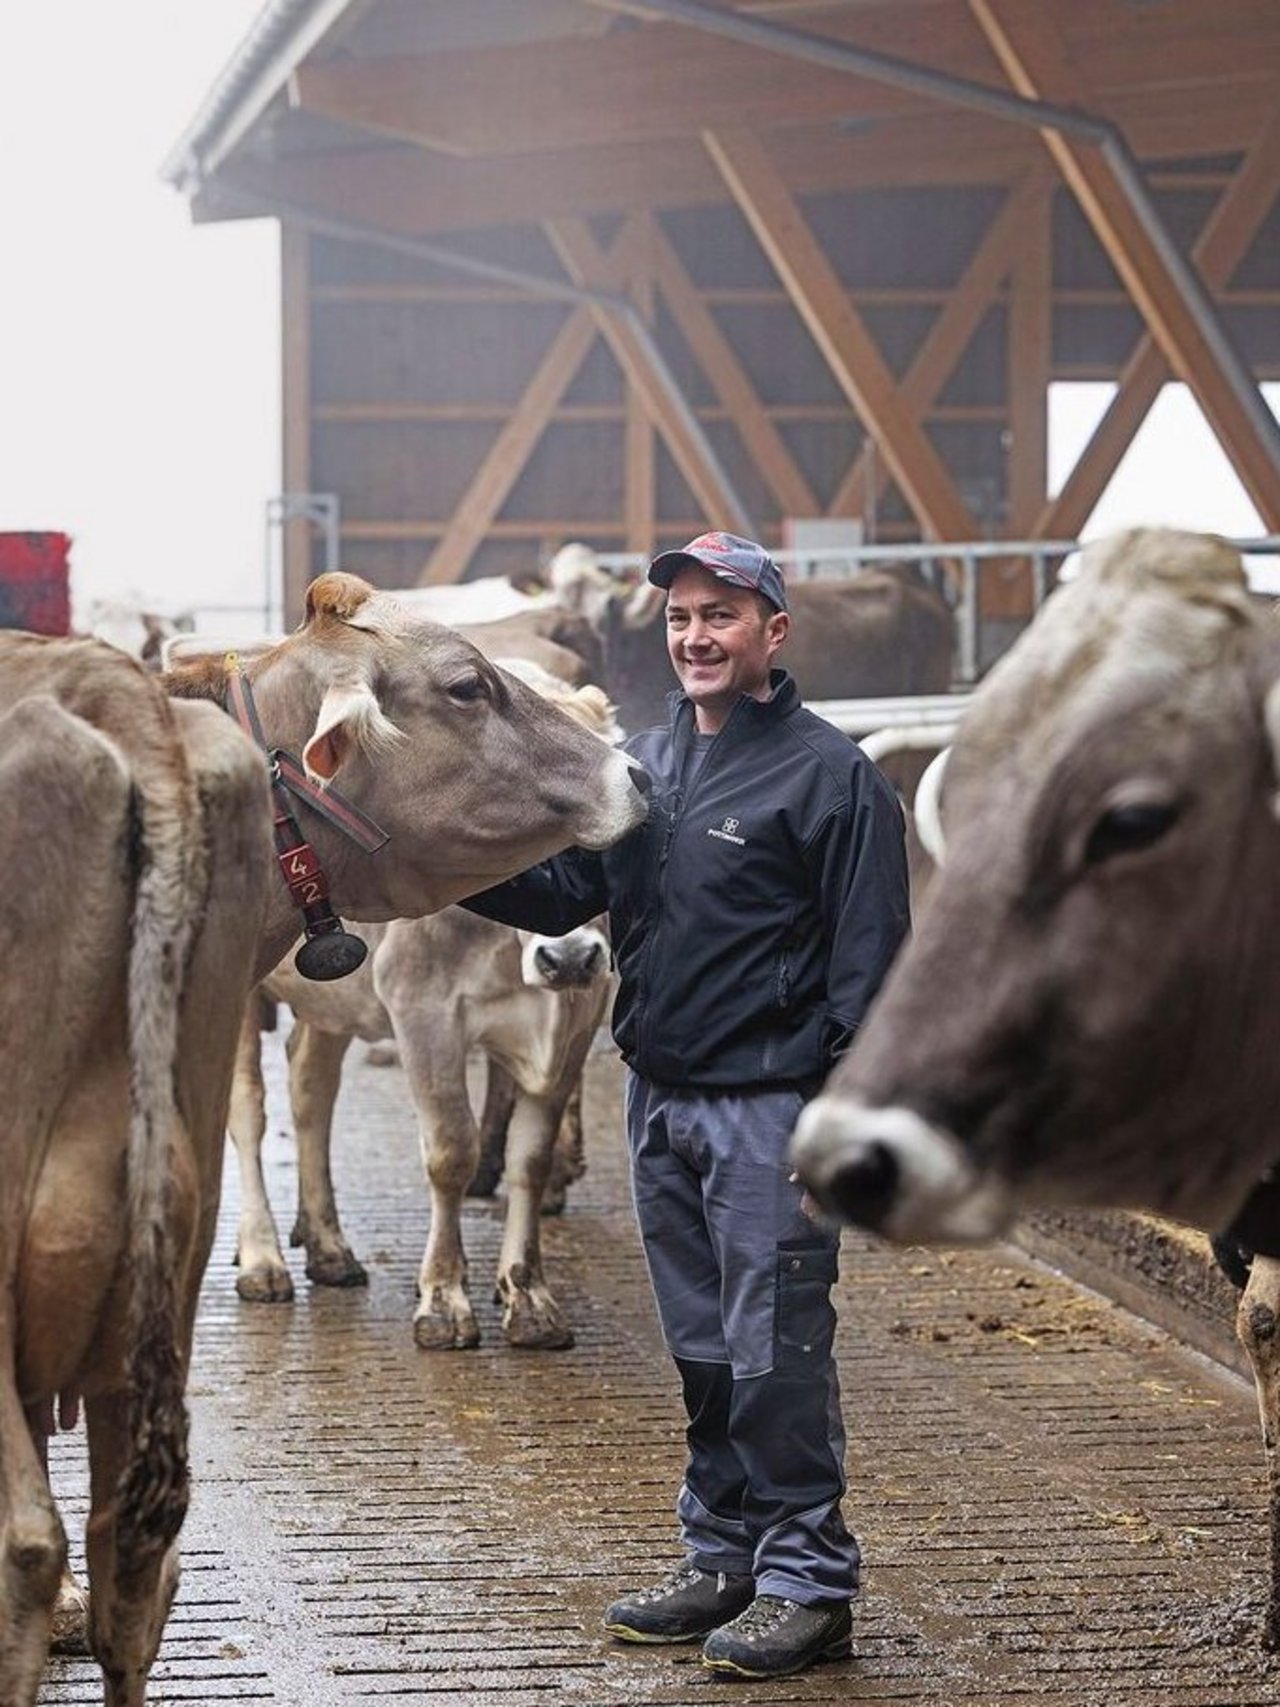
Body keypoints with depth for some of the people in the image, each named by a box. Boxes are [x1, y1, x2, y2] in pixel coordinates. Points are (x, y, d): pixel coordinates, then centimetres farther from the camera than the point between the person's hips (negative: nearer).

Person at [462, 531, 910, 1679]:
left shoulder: (829, 774, -9)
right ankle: (724, 1560, 25)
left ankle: (808, 1582, 4)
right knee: (703, 1349, 15)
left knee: (776, 1351, -4)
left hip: (768, 1110, -7)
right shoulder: (640, 766, 13)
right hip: (659, 1100, 7)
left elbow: (870, 961, -11)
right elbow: (557, 892, 14)